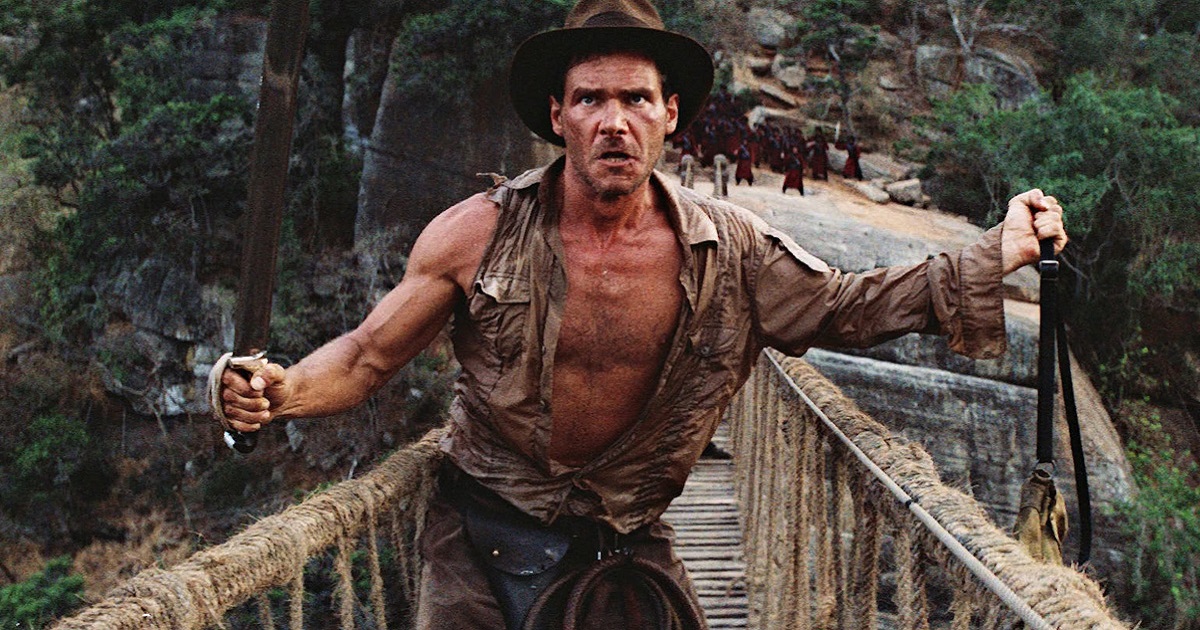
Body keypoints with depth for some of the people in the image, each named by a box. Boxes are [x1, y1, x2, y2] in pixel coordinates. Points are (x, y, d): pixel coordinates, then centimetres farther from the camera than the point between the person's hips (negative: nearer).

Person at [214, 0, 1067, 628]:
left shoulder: (730, 251, -8)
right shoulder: (478, 236, -13)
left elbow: (846, 308, 2)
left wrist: (991, 260, -5)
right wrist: (282, 392, -25)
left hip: (625, 545, 1)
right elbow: (370, 355, -5)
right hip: (483, 538, -1)